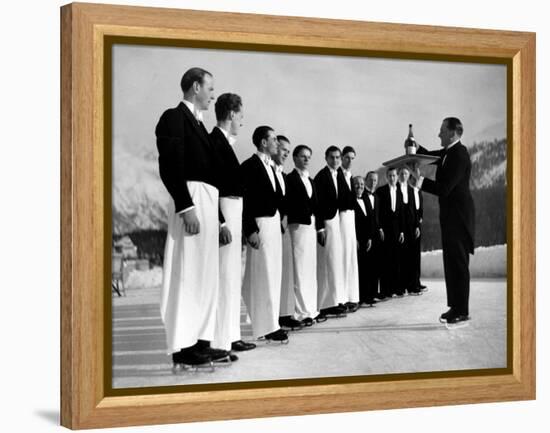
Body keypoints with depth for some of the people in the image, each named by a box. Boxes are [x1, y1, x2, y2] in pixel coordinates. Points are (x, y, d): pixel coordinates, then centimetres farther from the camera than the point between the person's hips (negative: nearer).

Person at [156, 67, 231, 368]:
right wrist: (186, 206, -23)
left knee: (204, 276, 10)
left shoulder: (197, 123, 21)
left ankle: (199, 342, 14)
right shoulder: (174, 117, -6)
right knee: (187, 274, -9)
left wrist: (214, 211, 12)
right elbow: (170, 167, -16)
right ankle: (182, 347, -7)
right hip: (191, 201, -10)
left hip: (207, 203, 10)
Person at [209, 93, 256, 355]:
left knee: (231, 276, 12)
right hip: (224, 214, -10)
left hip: (232, 213, 10)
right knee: (224, 275, -10)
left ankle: (230, 335, 18)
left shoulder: (224, 142, 15)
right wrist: (221, 223, -24)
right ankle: (221, 340, -8)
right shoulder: (215, 141, -13)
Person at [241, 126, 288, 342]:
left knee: (273, 274, 10)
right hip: (260, 224, -9)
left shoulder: (270, 167, 17)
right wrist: (250, 230, -19)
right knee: (263, 276, -7)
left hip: (273, 223, 9)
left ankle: (269, 321, 16)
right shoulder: (249, 166, -9)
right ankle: (267, 326, -5)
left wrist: (280, 218, 5)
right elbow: (245, 201, -14)